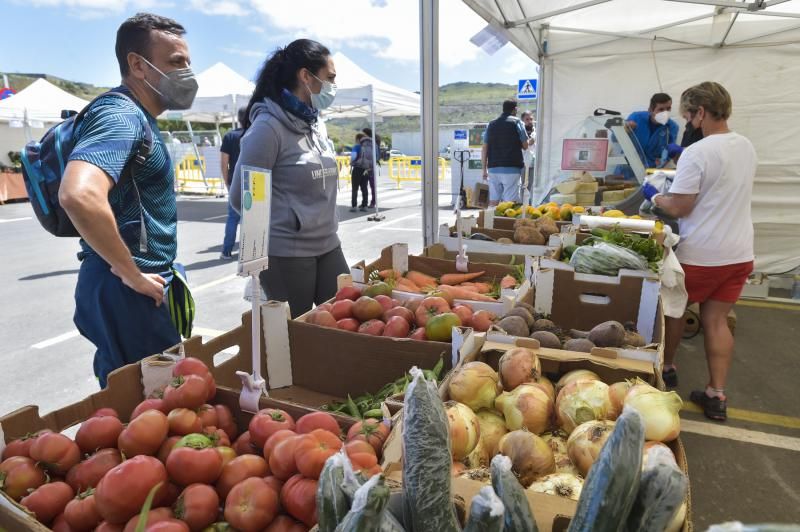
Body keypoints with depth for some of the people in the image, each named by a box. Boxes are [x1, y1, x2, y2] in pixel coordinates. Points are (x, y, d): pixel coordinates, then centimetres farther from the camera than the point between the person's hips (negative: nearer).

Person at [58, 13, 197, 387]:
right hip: (128, 294, -9)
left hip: (144, 289, 9)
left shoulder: (139, 118, 14)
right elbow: (79, 196, -36)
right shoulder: (121, 116, -17)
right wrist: (132, 275, -23)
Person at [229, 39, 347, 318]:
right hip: (286, 253, -7)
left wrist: (326, 225, 13)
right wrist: (283, 225, 0)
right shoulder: (268, 126, -13)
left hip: (328, 246, 7)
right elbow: (241, 197, -10)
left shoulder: (317, 125, 10)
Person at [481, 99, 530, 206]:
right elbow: (525, 146, 1)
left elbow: (484, 149, 10)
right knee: (510, 201, -5)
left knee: (493, 201, 7)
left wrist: (484, 169, 14)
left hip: (493, 168, 5)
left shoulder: (491, 124, 13)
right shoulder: (516, 122, 0)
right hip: (511, 168, -4)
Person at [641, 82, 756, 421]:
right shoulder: (747, 147, 7)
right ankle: (717, 395, 16)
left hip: (701, 254, -7)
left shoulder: (696, 153, -18)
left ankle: (666, 368, 33)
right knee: (716, 320, 12)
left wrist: (653, 196, 2)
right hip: (740, 253, 7)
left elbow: (678, 208, -18)